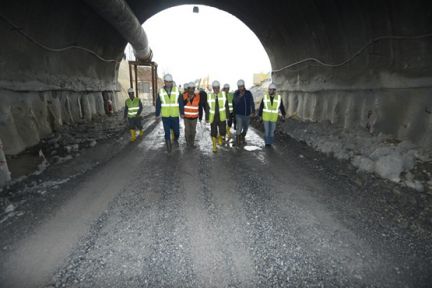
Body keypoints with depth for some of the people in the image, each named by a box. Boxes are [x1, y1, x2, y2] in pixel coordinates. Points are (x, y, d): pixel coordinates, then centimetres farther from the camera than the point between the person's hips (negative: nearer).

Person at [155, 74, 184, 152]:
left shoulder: (177, 90, -2)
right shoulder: (161, 91, -1)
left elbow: (181, 103, 1)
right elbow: (158, 104, 3)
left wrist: (182, 113, 1)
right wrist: (157, 114, 4)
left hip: (175, 115, 0)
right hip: (165, 116, 0)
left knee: (176, 131, 7)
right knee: (167, 132, 4)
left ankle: (175, 140, 38)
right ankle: (168, 146, 19)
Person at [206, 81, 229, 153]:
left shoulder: (223, 94, 1)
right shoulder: (209, 96, 0)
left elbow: (226, 106, 4)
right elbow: (207, 108, 3)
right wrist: (207, 118, 3)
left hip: (222, 117, 0)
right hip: (213, 118, 0)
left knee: (223, 132, -3)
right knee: (213, 133, 5)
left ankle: (219, 137, 32)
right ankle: (214, 146, 23)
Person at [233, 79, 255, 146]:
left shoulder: (248, 93, -1)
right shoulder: (236, 93, -7)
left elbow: (252, 103, 4)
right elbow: (235, 102, -25)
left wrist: (253, 111, 0)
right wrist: (240, 96, -40)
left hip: (247, 114, 3)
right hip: (239, 114, -3)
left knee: (245, 128, 15)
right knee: (239, 128, -12)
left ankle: (243, 138, 39)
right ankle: (237, 140, 10)